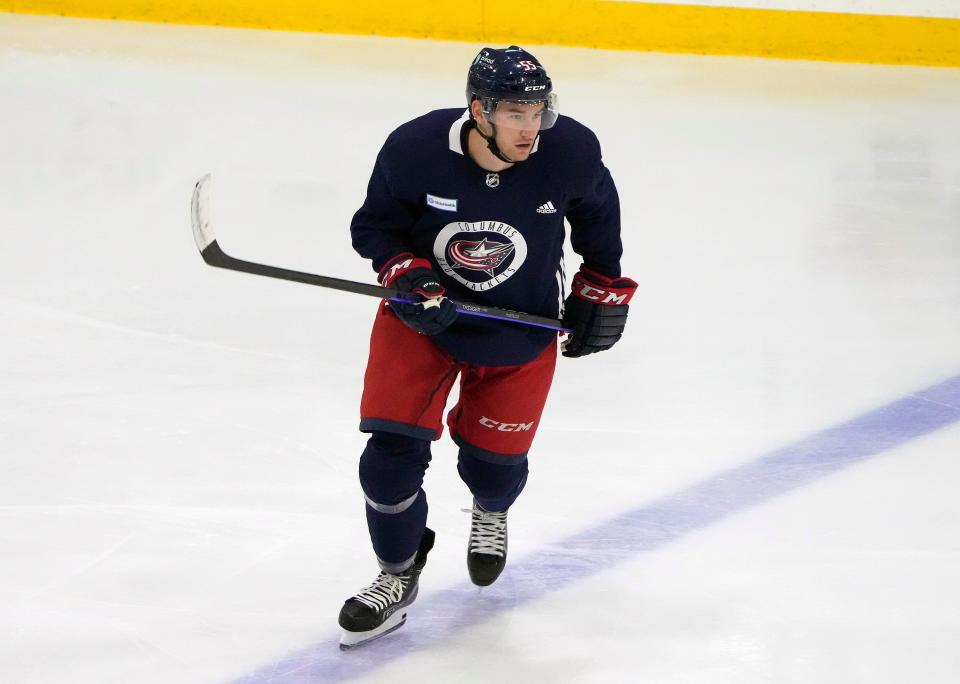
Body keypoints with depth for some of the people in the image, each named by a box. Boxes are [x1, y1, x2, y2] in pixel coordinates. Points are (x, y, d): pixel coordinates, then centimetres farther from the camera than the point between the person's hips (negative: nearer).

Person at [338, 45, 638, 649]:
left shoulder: (570, 152, -22)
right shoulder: (415, 149, -26)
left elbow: (597, 212, 2)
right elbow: (373, 223, -7)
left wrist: (602, 287, 9)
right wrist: (407, 275, -24)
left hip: (521, 328, 1)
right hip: (422, 314, -1)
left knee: (494, 461, 7)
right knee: (393, 451, -8)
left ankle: (491, 512, 48)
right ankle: (398, 576, 18)